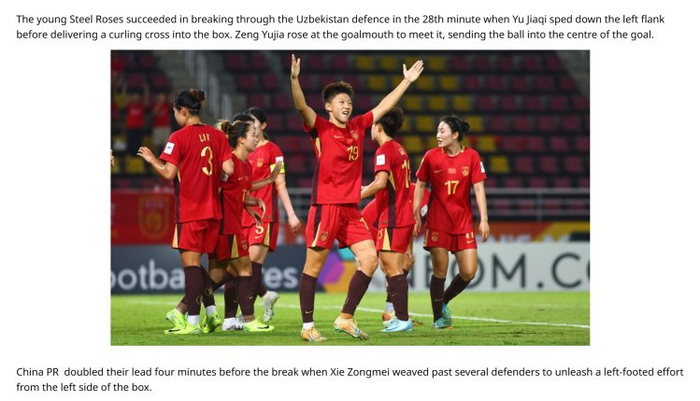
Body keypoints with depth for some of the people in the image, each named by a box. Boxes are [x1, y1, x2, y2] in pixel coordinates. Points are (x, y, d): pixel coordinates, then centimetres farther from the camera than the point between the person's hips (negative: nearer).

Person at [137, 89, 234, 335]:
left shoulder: (179, 137, -10)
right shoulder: (217, 135, 5)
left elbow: (168, 173, -14)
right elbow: (229, 169, 0)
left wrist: (151, 159, 3)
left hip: (189, 211, -6)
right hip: (212, 210, 6)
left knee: (190, 264, -5)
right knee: (196, 264, 18)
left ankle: (192, 322, -8)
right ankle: (211, 310, 14)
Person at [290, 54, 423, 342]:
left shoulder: (358, 126, 13)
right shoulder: (321, 128, -4)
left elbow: (384, 106, 23)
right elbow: (301, 106, -21)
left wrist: (407, 81, 26)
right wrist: (294, 78, -37)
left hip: (350, 208, 6)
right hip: (325, 206, -6)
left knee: (369, 258, -1)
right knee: (313, 266, -2)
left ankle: (345, 319, 8)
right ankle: (307, 326, 4)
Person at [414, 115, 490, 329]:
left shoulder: (471, 156, -2)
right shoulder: (431, 156, -2)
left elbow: (479, 188, -2)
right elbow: (420, 185, 6)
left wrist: (484, 219, -7)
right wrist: (416, 215, 1)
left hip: (463, 223, 1)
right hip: (437, 221, -1)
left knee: (469, 272, -3)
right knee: (440, 270, -4)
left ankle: (443, 301, 22)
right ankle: (438, 317, 9)